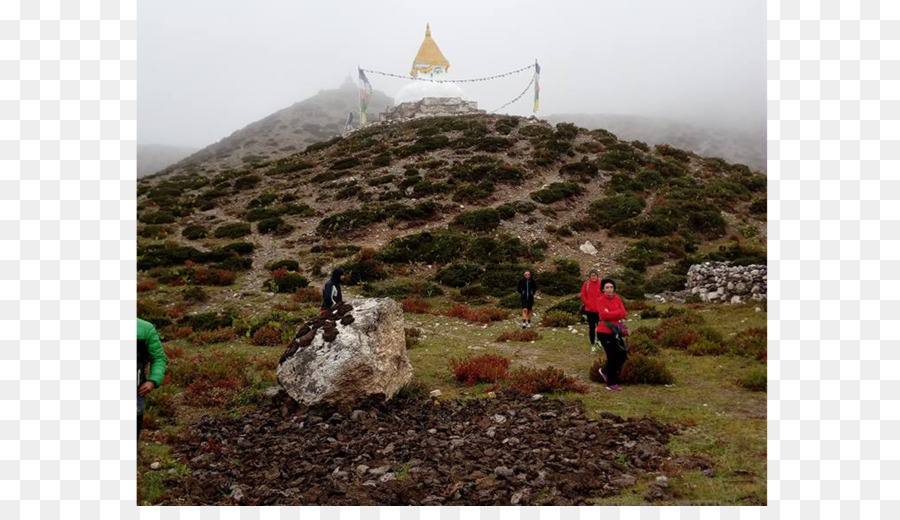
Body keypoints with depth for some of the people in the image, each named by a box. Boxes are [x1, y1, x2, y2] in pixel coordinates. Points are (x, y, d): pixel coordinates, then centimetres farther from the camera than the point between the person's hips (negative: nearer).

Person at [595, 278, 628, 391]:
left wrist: (610, 314, -17)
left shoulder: (617, 298, 4)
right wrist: (616, 313, -15)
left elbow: (623, 313, -6)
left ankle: (605, 370, 31)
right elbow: (604, 315, -25)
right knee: (612, 357, -1)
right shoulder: (600, 300, -12)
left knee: (623, 354, 8)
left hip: (615, 331, 6)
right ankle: (611, 383, 16)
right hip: (604, 332, -6)